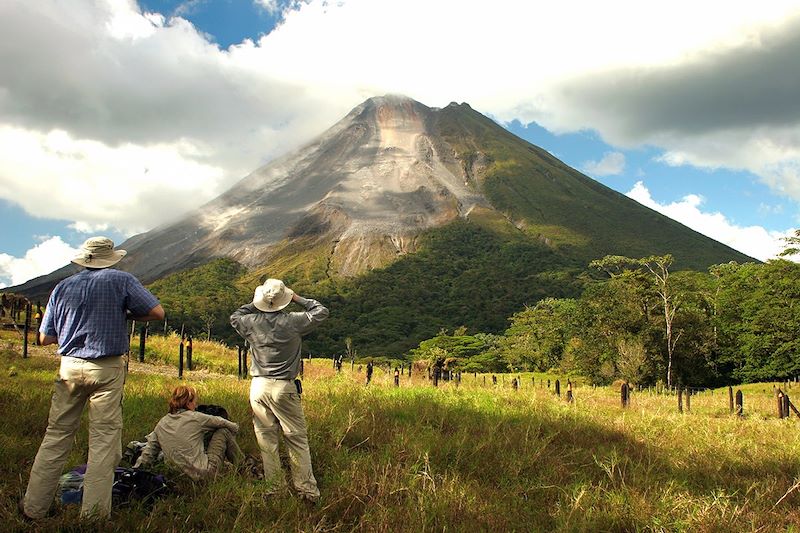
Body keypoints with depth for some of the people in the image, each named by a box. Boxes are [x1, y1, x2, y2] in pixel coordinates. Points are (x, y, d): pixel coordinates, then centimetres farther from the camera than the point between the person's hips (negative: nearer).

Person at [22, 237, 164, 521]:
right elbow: (157, 313, -4)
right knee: (104, 440, 1)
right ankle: (93, 513, 3)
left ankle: (33, 507, 19)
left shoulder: (63, 287, 8)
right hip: (107, 369, -3)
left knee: (56, 436, 12)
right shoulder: (121, 281, -2)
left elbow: (44, 338, 11)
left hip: (70, 367, 4)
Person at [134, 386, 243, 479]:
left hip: (188, 473, 7)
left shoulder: (161, 424, 4)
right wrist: (235, 427, 24)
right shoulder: (195, 418, -11)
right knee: (224, 431, 8)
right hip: (205, 471, -7)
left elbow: (149, 451, 6)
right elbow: (221, 422, 3)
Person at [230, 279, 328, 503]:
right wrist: (297, 298, 11)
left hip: (258, 387, 3)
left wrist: (255, 305, 18)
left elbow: (234, 317, 23)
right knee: (297, 439, 4)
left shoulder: (251, 322, -1)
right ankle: (307, 490, 6)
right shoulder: (293, 321, -8)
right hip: (284, 388, -2)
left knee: (267, 441, 9)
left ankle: (274, 488, 15)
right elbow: (321, 311, 6)